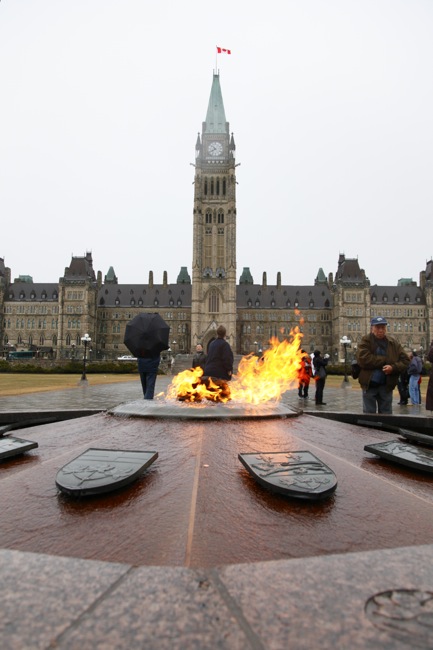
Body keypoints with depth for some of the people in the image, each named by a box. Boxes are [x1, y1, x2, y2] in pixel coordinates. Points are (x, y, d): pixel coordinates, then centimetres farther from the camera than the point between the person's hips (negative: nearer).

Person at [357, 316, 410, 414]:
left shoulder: (394, 343, 7)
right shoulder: (365, 341, -4)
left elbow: (405, 360, 4)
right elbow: (363, 359, -19)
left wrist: (393, 367, -16)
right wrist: (386, 360, -15)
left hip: (386, 385, 3)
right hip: (369, 384, -3)